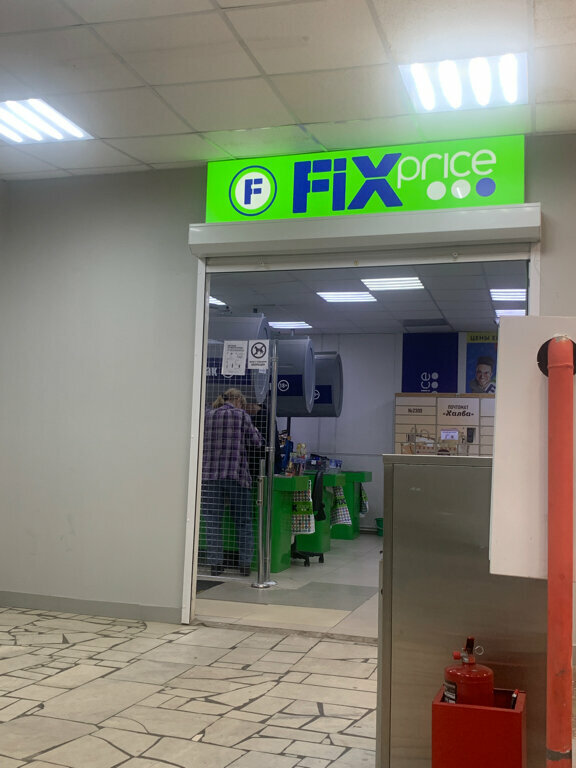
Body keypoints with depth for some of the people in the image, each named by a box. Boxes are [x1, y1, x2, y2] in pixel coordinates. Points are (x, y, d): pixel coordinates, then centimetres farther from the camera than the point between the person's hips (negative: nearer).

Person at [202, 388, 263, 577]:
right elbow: (257, 441, 2)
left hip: (209, 475, 2)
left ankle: (215, 564, 6)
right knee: (243, 522, 9)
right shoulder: (241, 415, 1)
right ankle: (245, 563, 11)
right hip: (236, 476, -2)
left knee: (213, 522, 7)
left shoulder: (207, 416, 10)